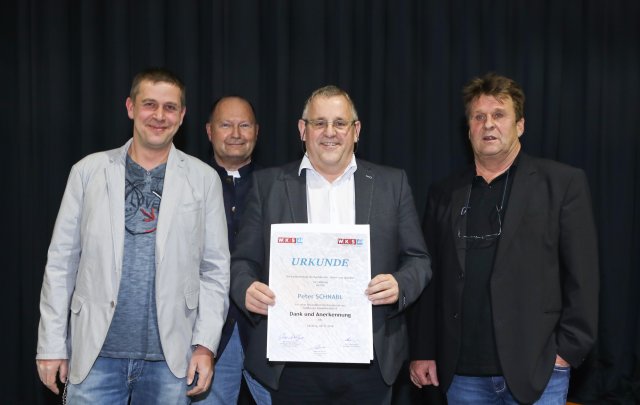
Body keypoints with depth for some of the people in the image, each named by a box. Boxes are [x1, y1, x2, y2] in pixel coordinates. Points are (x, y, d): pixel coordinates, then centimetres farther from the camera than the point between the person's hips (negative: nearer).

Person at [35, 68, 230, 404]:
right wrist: (51, 346, 2)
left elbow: (215, 268, 3)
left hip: (170, 355, 0)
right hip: (96, 353, 0)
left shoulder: (203, 179, 2)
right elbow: (61, 262, 4)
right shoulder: (88, 171, 3)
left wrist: (205, 345, -3)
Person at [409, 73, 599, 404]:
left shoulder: (563, 183, 0)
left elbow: (581, 276, -3)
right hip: (462, 374, 3)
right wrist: (422, 351, 6)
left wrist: (568, 350, -8)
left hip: (536, 370, -3)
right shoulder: (444, 193, 9)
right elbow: (431, 278, 9)